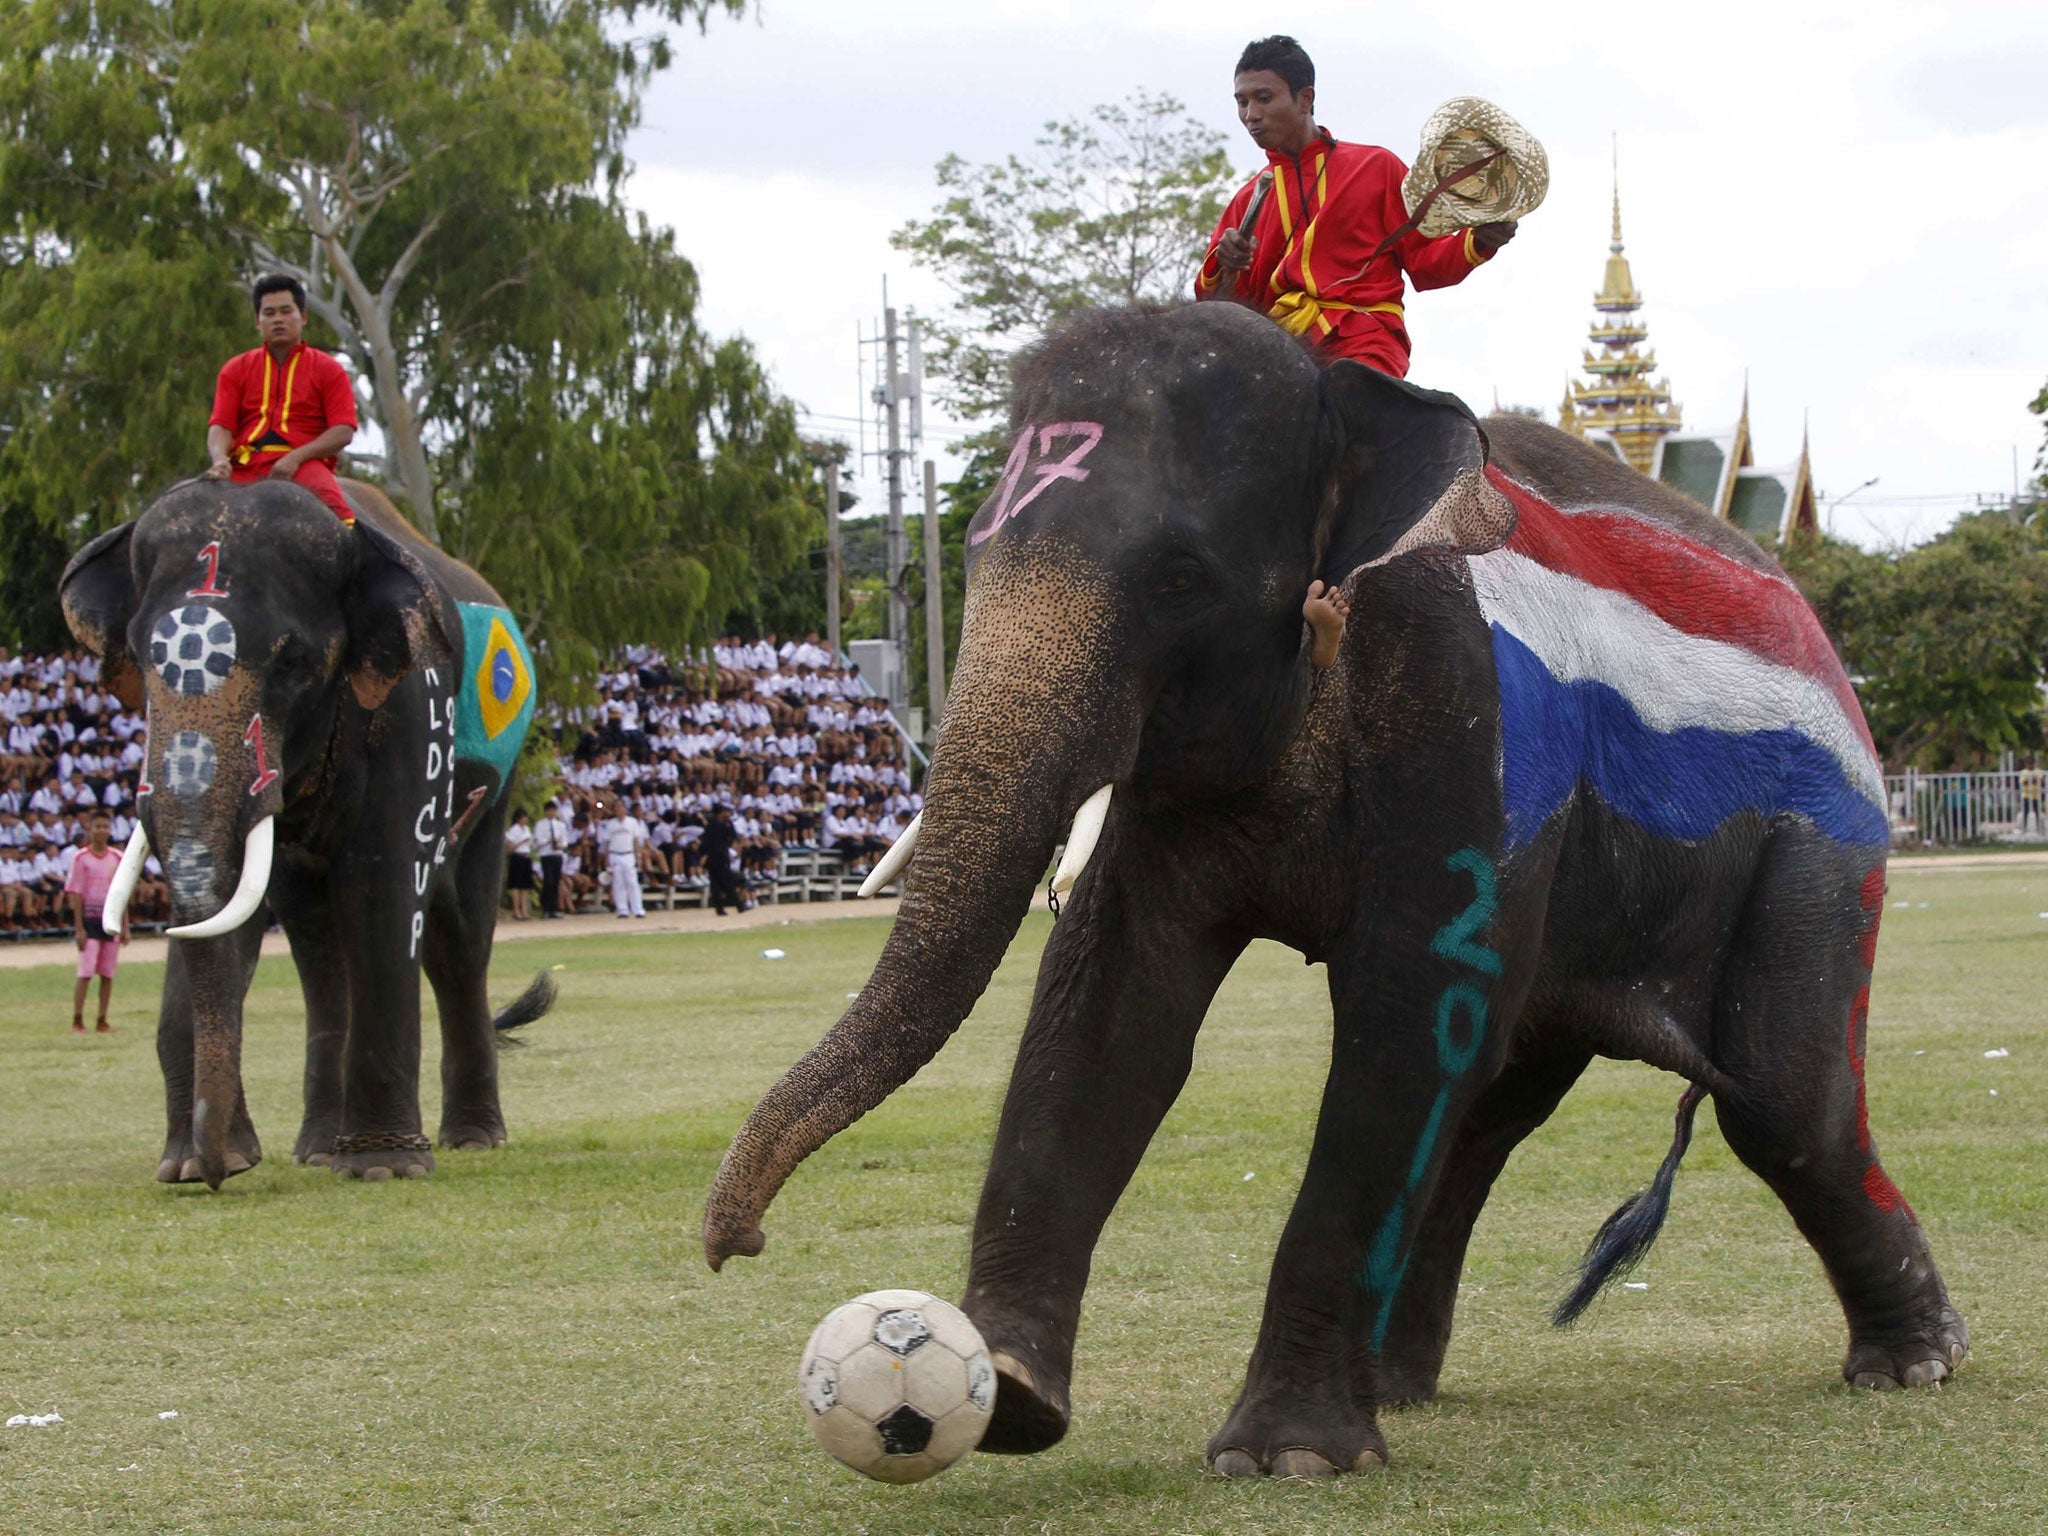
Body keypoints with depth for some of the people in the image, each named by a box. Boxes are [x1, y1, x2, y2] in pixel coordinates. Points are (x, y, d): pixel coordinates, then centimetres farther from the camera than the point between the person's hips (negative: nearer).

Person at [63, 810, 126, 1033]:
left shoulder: (117, 858, 8)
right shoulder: (81, 858, -3)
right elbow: (75, 894, -5)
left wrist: (125, 926, 7)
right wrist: (79, 928, -10)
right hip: (89, 920, -4)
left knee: (108, 974, 4)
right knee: (85, 973, -8)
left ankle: (102, 1021, 10)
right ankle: (77, 1021, -4)